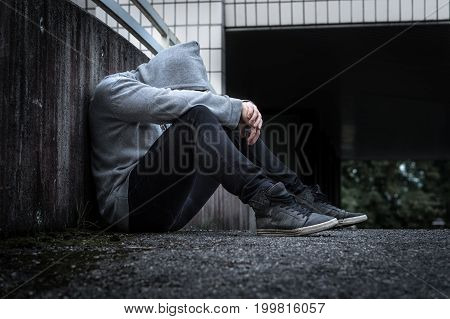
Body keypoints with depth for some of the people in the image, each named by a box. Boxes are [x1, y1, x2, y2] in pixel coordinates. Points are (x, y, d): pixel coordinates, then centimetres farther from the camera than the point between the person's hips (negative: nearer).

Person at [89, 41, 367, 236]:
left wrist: (243, 118, -10)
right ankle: (269, 205, -35)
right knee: (196, 118, -27)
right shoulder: (112, 88, -7)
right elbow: (177, 102, -24)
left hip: (168, 211, 9)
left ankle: (302, 198, -4)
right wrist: (237, 109, -18)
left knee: (231, 127, 6)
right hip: (128, 202, -9)